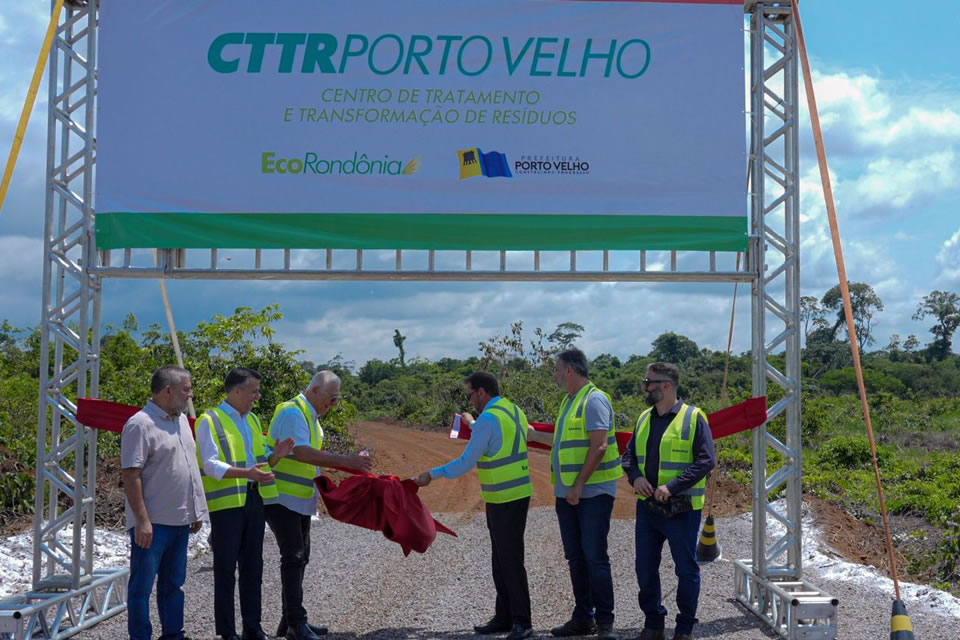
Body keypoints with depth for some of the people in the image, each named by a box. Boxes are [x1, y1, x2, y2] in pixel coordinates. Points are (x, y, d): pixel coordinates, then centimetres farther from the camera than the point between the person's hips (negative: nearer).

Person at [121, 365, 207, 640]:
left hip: (180, 521, 8)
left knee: (173, 583, 16)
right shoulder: (140, 424, -15)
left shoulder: (181, 420, 12)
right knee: (142, 584, 1)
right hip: (152, 523, -8)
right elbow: (130, 475, -18)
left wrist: (196, 512, 16)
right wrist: (142, 520, -22)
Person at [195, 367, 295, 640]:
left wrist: (275, 455, 0)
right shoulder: (210, 421, -10)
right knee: (226, 568, 0)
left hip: (254, 498, 7)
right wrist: (245, 472, -30)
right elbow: (211, 465, -17)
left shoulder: (252, 419, 14)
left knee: (252, 566, 13)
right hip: (226, 502, -7)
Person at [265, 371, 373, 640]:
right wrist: (346, 461, -31)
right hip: (281, 498, -10)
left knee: (299, 558, 12)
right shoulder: (292, 413, -18)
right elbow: (302, 453, -30)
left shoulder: (311, 416, 13)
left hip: (300, 500, 10)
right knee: (293, 557, -11)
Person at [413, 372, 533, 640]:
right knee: (500, 559, 14)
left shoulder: (488, 419, -17)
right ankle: (504, 617, 20)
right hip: (512, 495, 10)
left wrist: (432, 474, -8)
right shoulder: (513, 411, 10)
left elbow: (466, 462, -17)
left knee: (510, 560, -5)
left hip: (506, 500, -10)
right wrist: (473, 424, 36)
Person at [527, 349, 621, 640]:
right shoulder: (569, 401, 16)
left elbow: (599, 446, -20)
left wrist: (579, 485, -21)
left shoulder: (594, 400, -13)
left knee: (595, 556, -7)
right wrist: (534, 435, 29)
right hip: (567, 493, 9)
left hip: (593, 492, -9)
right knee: (575, 557, 11)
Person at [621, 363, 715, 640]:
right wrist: (635, 477, -7)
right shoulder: (644, 419, 10)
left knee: (686, 570, 4)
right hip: (647, 506, 6)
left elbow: (706, 460, -15)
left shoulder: (693, 418, -9)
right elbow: (629, 454, 15)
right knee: (645, 568, 10)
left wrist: (672, 486, -22)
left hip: (681, 510, -6)